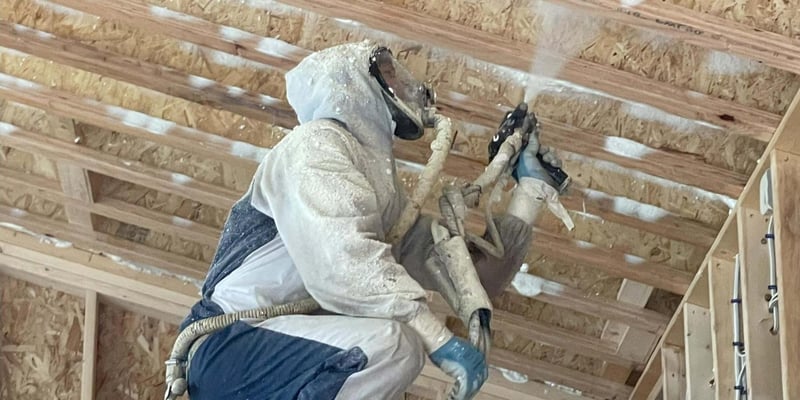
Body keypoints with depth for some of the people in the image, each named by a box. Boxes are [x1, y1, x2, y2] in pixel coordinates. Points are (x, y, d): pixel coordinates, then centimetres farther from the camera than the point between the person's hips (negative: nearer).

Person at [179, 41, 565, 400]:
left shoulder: (387, 195, 19)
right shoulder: (318, 142, -5)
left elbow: (475, 276, 19)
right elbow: (341, 265, -22)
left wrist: (528, 187, 23)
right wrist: (441, 339, -25)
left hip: (294, 357, 9)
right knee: (390, 342, -29)